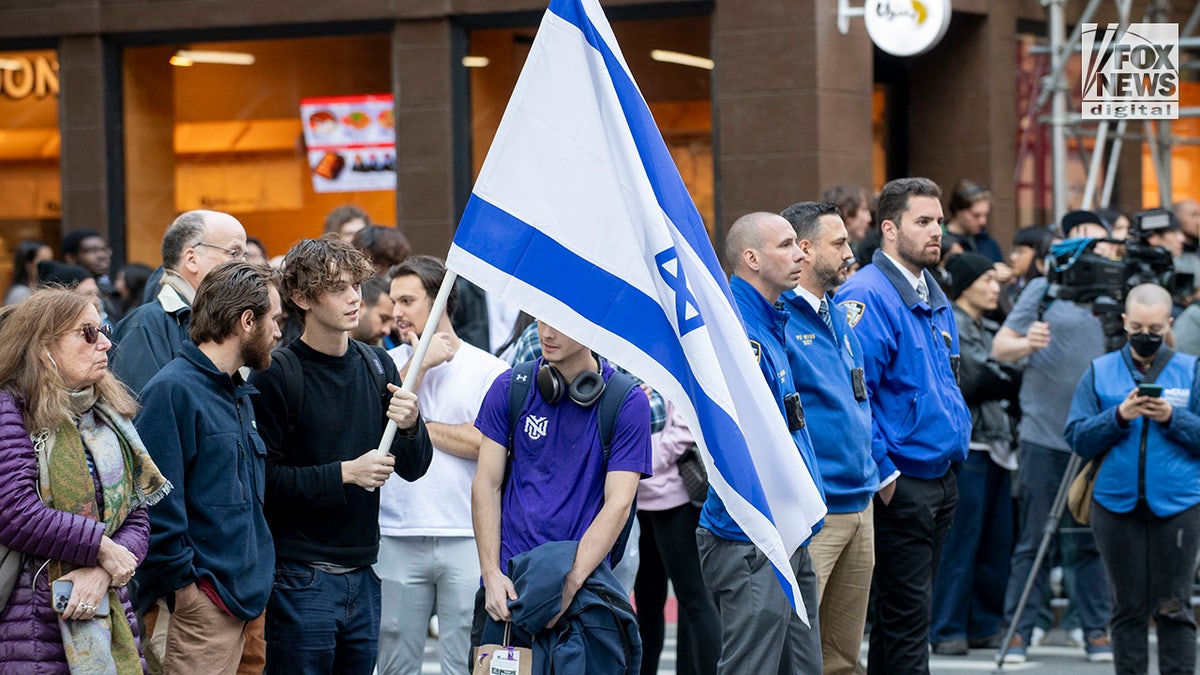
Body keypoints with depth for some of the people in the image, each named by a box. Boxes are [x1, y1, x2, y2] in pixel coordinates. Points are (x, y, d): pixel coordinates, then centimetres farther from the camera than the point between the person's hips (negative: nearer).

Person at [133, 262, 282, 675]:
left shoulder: (239, 393, 18)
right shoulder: (174, 390, -13)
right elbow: (157, 503, -18)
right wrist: (185, 585, -17)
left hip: (245, 597, 9)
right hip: (202, 603, -9)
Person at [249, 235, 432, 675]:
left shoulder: (376, 365, 9)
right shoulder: (276, 375, -9)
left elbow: (413, 469, 10)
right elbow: (264, 477, -14)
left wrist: (410, 425, -9)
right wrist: (344, 473, -19)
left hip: (362, 573, 6)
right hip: (301, 577, -6)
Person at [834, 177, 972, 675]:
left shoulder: (934, 298, 15)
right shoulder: (867, 296, -15)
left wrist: (957, 435, 16)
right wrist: (882, 473, -19)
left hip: (941, 480, 9)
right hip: (900, 484, -9)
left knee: (909, 611, 13)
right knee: (908, 615, -7)